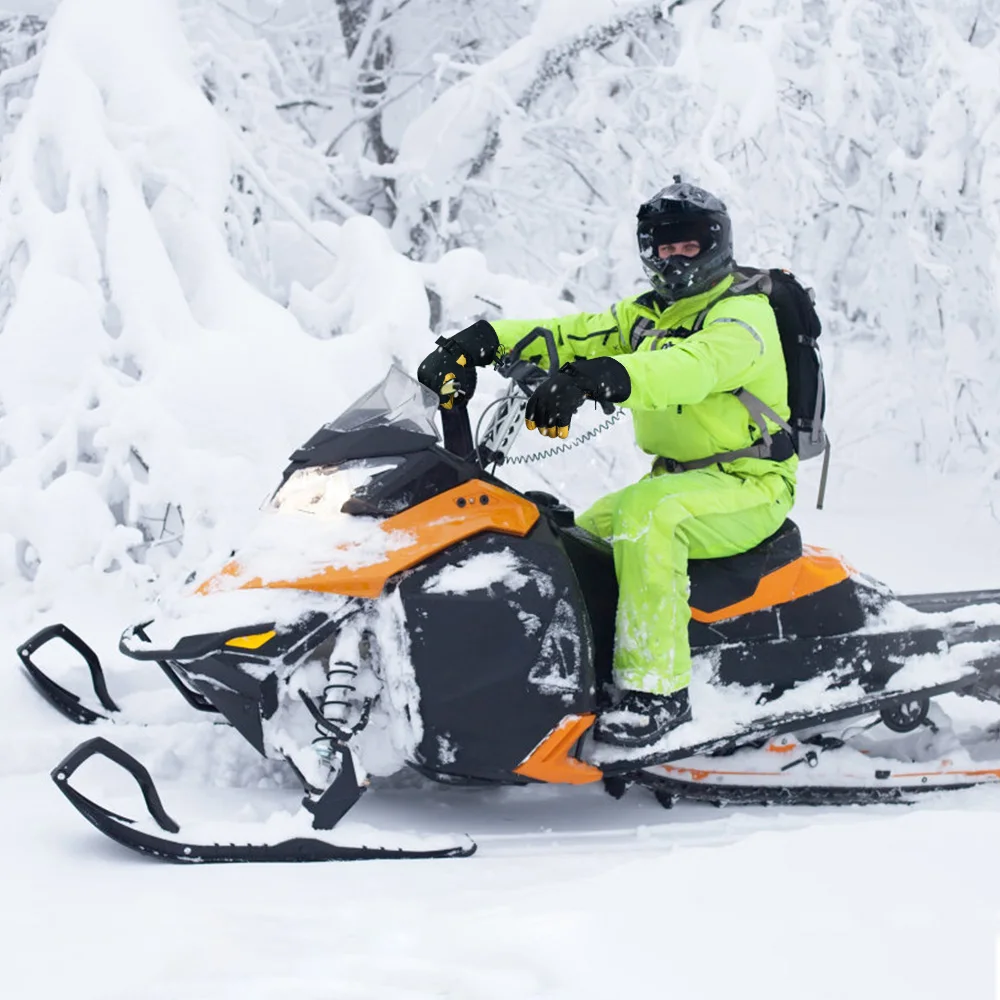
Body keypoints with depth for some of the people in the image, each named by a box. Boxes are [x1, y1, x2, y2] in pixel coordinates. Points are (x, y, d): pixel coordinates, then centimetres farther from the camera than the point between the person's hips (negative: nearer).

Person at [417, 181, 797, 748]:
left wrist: (588, 380, -50)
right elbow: (568, 335, 2)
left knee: (644, 515, -34)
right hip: (673, 481, 9)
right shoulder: (646, 316, 14)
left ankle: (658, 686, -35)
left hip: (749, 488, -9)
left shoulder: (743, 316, -13)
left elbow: (690, 367, -34)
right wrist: (477, 341, -16)